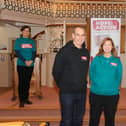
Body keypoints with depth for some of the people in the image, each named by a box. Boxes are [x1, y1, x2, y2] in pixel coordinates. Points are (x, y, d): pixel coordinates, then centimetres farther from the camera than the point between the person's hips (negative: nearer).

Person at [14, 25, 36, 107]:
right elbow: (17, 52, -6)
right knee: (21, 82, -2)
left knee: (28, 82, 8)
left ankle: (26, 98, 18)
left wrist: (31, 60, -13)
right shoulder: (18, 40, 3)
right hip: (21, 64, -3)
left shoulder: (32, 41, 11)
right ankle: (21, 101, 2)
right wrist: (25, 61, -17)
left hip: (31, 65, 3)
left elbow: (34, 52, 6)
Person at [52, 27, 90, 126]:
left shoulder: (86, 52, 5)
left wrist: (82, 84, 10)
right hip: (67, 92, -5)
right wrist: (62, 85, 3)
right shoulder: (64, 51, -10)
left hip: (82, 92, 5)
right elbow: (56, 71, -6)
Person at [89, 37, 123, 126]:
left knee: (110, 118, 14)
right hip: (96, 93, 0)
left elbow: (119, 76, 4)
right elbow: (91, 74, 3)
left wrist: (115, 87, -3)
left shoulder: (117, 61, 0)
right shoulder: (96, 59, 0)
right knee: (94, 117, 11)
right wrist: (96, 84, -5)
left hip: (112, 94, 0)